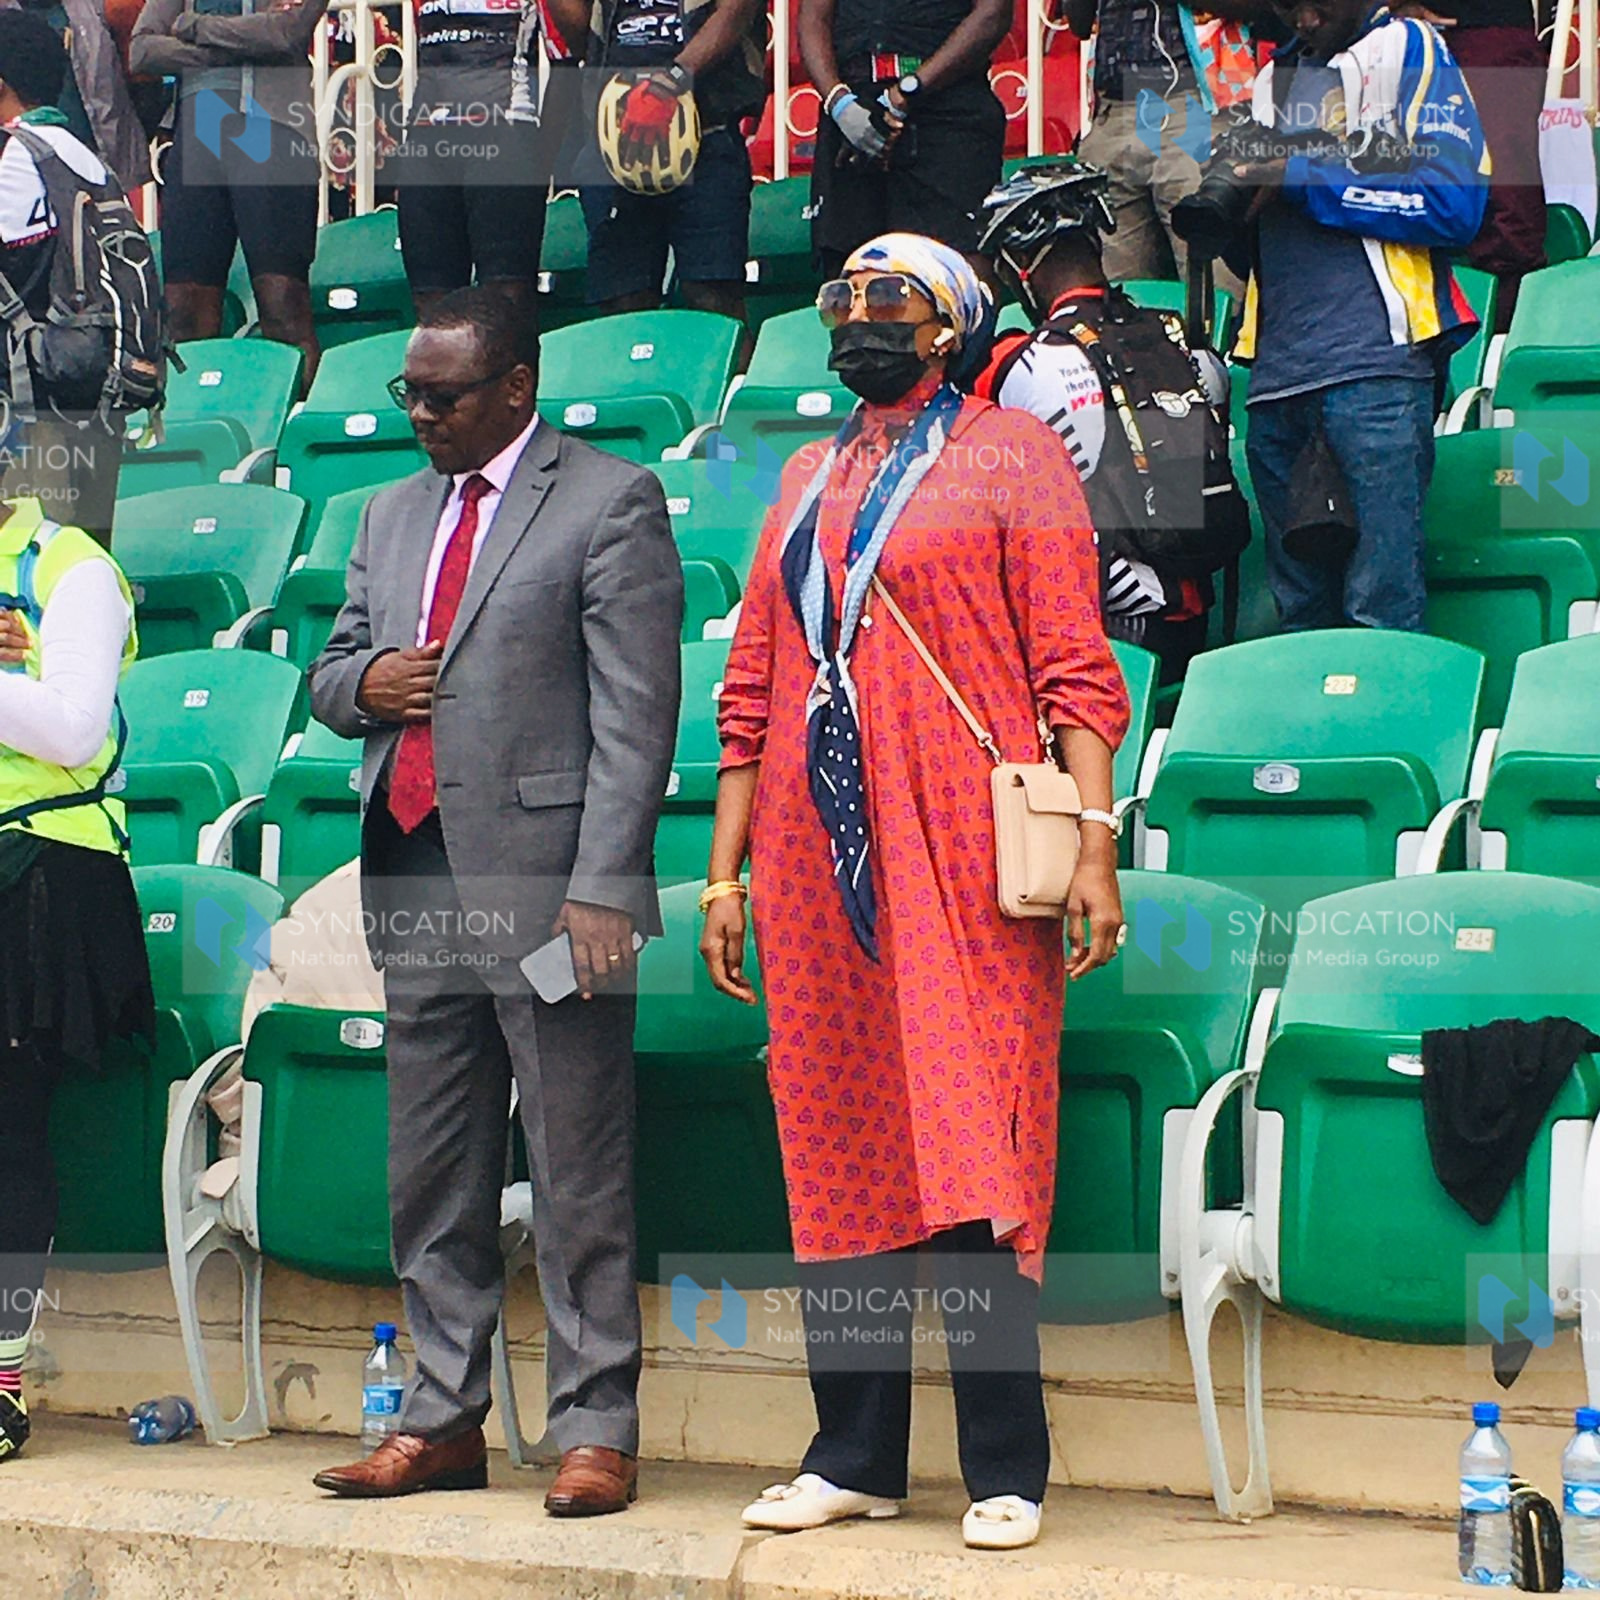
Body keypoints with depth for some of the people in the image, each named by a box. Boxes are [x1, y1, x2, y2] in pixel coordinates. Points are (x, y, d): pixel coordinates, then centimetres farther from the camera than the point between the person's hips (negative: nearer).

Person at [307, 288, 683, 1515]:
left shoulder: (613, 503, -3)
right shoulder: (394, 513, 19)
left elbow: (636, 717, -10)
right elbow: (331, 671, 26)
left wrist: (601, 891, -17)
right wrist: (364, 683, 1)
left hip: (544, 885, -7)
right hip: (419, 885, 7)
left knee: (580, 1181, -3)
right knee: (431, 1179, 11)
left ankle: (595, 1427, 4)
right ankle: (445, 1418, 19)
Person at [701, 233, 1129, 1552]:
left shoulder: (1010, 452, 3)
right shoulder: (809, 479, 19)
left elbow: (1074, 666, -5)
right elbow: (751, 687, 19)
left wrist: (1096, 839, -15)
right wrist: (725, 871, 14)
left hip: (963, 869, -5)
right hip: (817, 871, 6)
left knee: (975, 1164, -6)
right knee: (839, 1160, 8)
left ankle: (1007, 1470, 0)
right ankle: (854, 1457, 16)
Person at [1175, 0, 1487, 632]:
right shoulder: (1274, 79, 23)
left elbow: (1454, 205, -8)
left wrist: (1303, 177, -7)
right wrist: (1224, 216, 2)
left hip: (1375, 365, -6)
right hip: (1280, 376, 6)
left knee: (1381, 605, -11)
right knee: (1300, 611, 8)